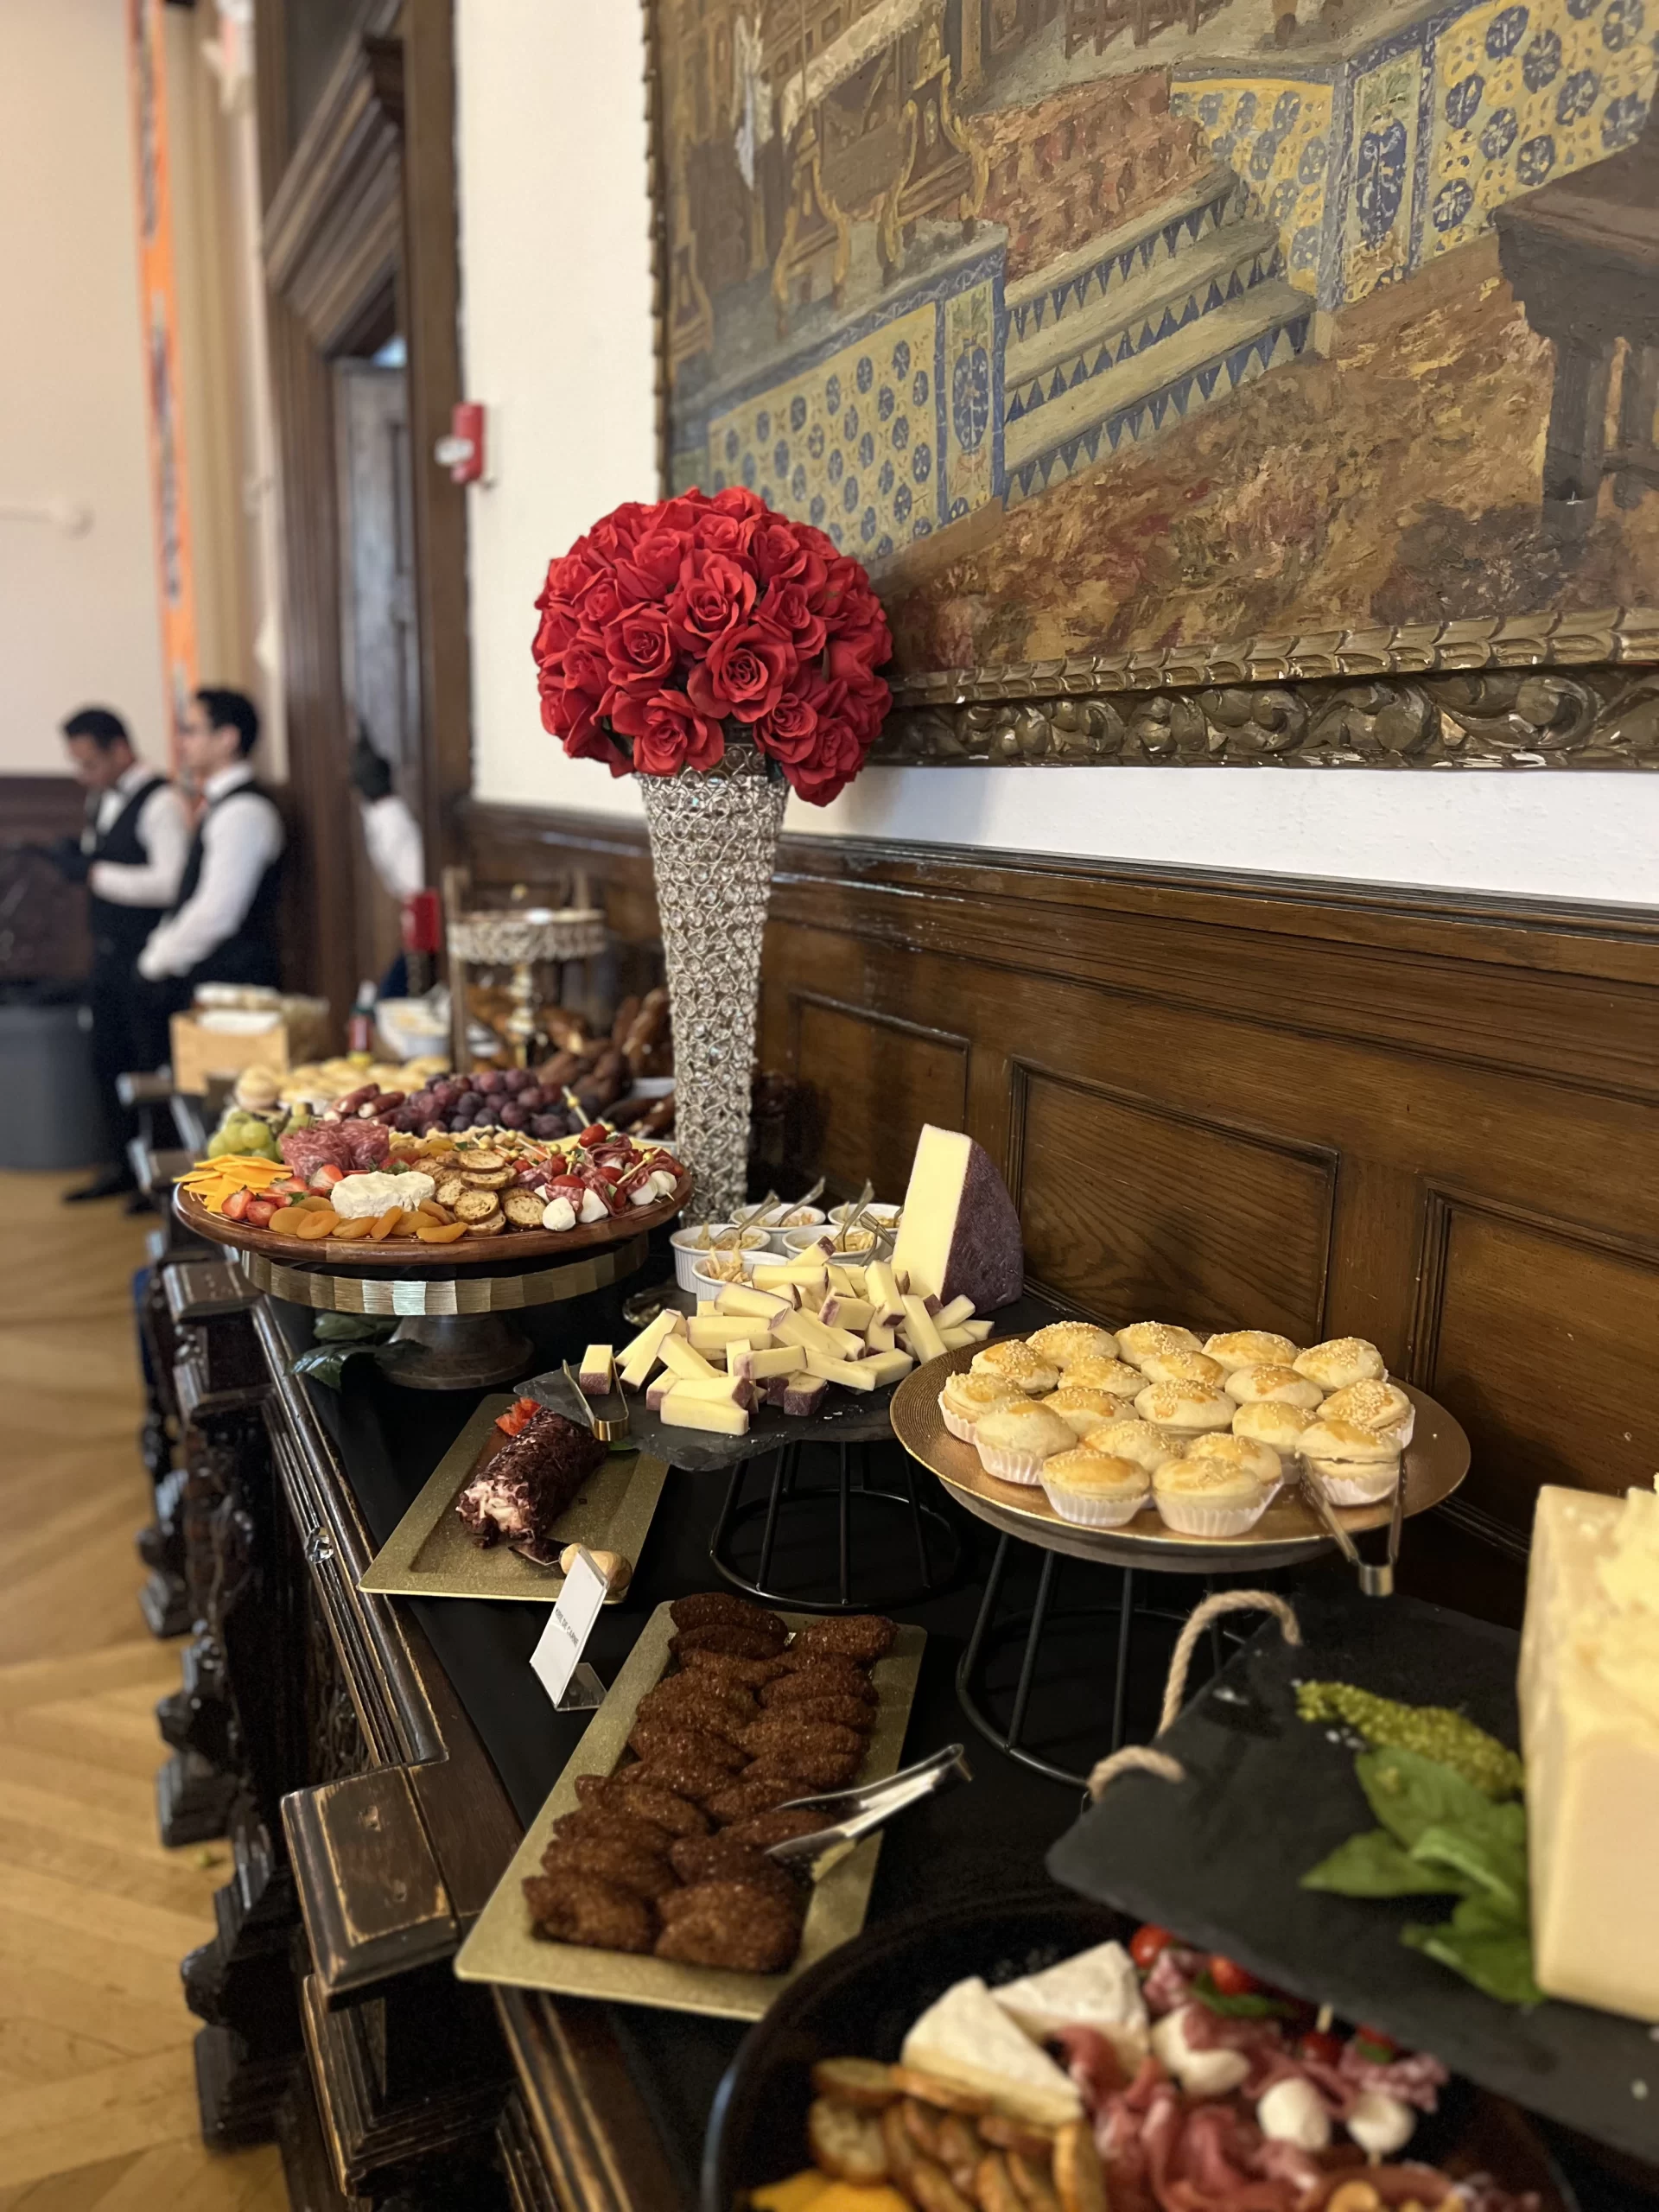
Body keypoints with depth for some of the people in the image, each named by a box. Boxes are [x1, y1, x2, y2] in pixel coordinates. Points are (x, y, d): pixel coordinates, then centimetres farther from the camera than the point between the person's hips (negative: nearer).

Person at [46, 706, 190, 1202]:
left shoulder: (161, 803, -15)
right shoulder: (100, 799, 13)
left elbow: (169, 883, -24)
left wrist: (94, 873, -19)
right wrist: (74, 856, 3)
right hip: (108, 953, 9)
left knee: (154, 1064, -2)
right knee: (108, 1060, 14)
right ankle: (122, 1165, 26)